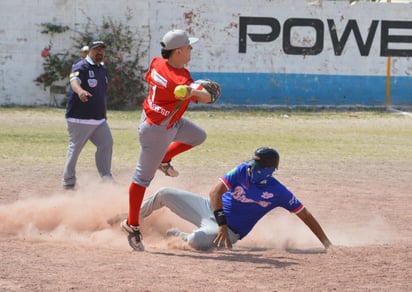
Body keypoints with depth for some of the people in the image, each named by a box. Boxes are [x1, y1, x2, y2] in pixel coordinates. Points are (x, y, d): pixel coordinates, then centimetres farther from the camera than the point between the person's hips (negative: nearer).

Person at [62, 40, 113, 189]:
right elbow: (74, 81, -33)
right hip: (79, 119, -8)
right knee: (75, 148, -1)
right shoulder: (81, 67, -12)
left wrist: (104, 110, 20)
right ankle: (68, 181, 9)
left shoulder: (103, 69, 15)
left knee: (106, 144, 5)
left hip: (99, 119, 8)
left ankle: (106, 177, 13)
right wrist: (80, 91, -54)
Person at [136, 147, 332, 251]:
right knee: (164, 194, -4)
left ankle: (181, 236, 3)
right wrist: (221, 223, -29)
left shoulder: (278, 193, -16)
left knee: (197, 240, -37)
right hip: (210, 208, 3)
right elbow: (216, 192, -16)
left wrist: (327, 244, -15)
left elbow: (305, 215, -10)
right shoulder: (243, 171, -11)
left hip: (230, 231, -3)